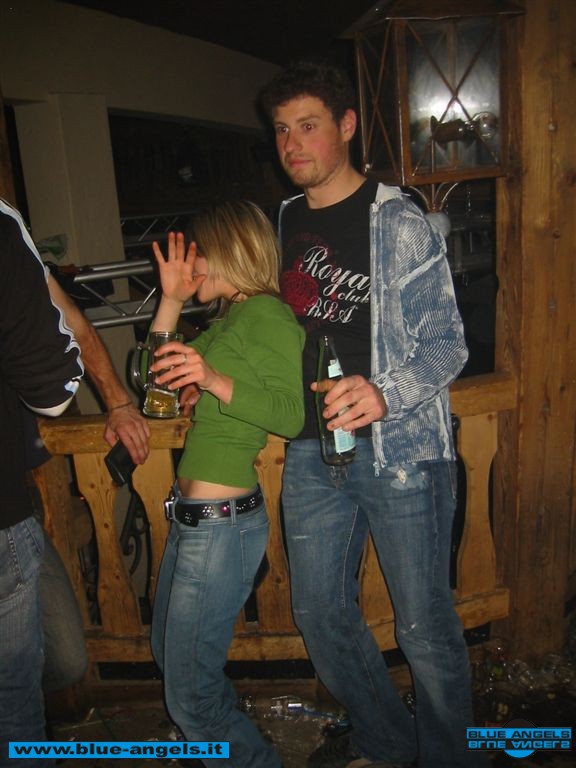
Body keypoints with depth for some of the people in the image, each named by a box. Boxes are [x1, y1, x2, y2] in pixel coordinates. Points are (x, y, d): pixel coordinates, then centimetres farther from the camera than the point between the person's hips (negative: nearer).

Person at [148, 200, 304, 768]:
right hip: (192, 518, 10)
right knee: (167, 652, 28)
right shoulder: (226, 319, 15)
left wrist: (216, 381, -32)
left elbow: (291, 416, -20)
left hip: (222, 524, -10)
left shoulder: (267, 314, -13)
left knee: (189, 694, 3)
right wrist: (171, 300, 7)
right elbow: (154, 377, 13)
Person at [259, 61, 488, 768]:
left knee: (423, 625, 6)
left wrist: (384, 394, -30)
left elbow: (447, 343, -11)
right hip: (311, 451, 6)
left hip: (399, 449, -5)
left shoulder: (400, 223, -7)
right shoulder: (282, 224, 11)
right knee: (320, 615, 15)